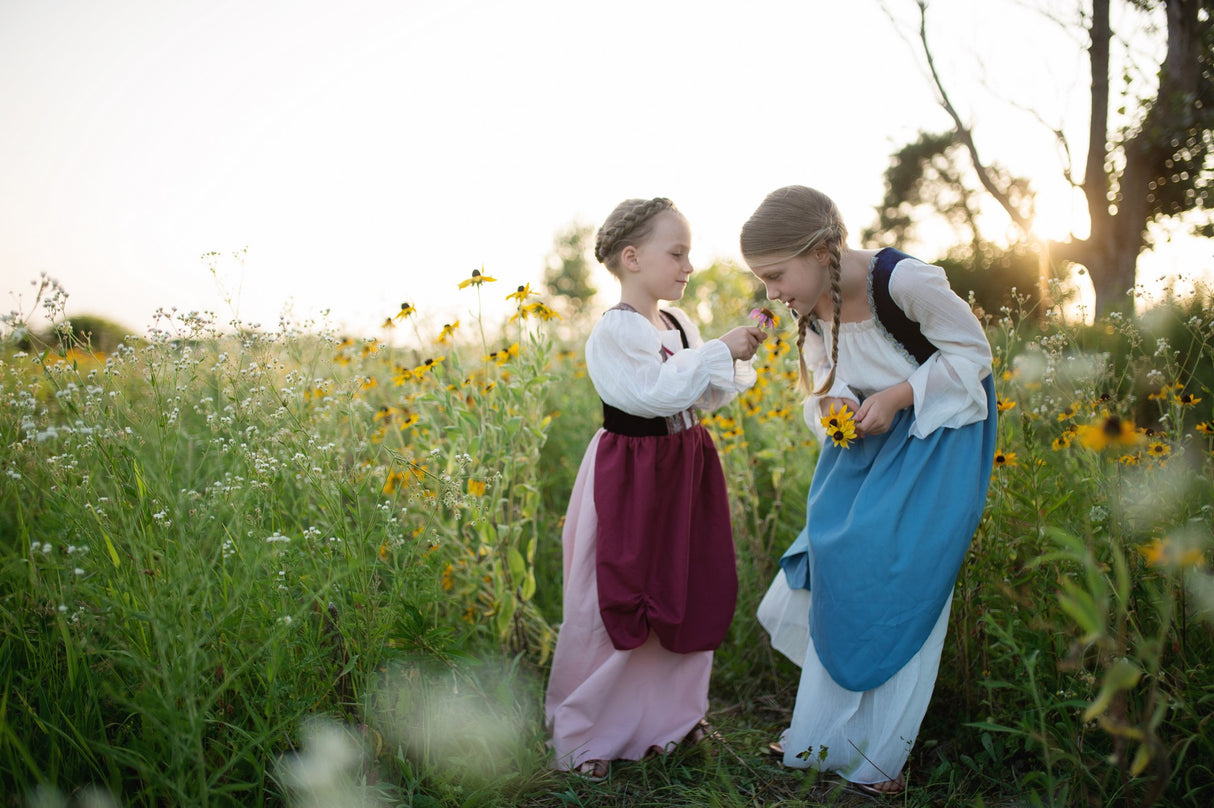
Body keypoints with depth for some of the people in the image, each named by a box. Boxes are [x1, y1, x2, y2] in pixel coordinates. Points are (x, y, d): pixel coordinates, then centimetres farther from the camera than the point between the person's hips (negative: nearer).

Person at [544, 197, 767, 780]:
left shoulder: (680, 327, 9)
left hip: (686, 470, 8)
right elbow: (655, 392, -26)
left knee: (687, 591, 14)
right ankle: (581, 732, 17)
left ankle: (674, 712, 34)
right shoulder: (614, 331, -16)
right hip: (631, 478, -8)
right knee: (617, 603, 0)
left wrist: (740, 357, -6)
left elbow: (708, 396, 9)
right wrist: (718, 349, -23)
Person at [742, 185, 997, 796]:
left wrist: (896, 396, -24)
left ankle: (878, 757, 8)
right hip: (868, 432, 6)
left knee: (896, 582, -7)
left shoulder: (904, 280, -29)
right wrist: (833, 405, -16)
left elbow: (973, 351, -16)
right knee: (838, 571, 5)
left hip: (936, 436, -6)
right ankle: (824, 732, 21)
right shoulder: (809, 305, -9)